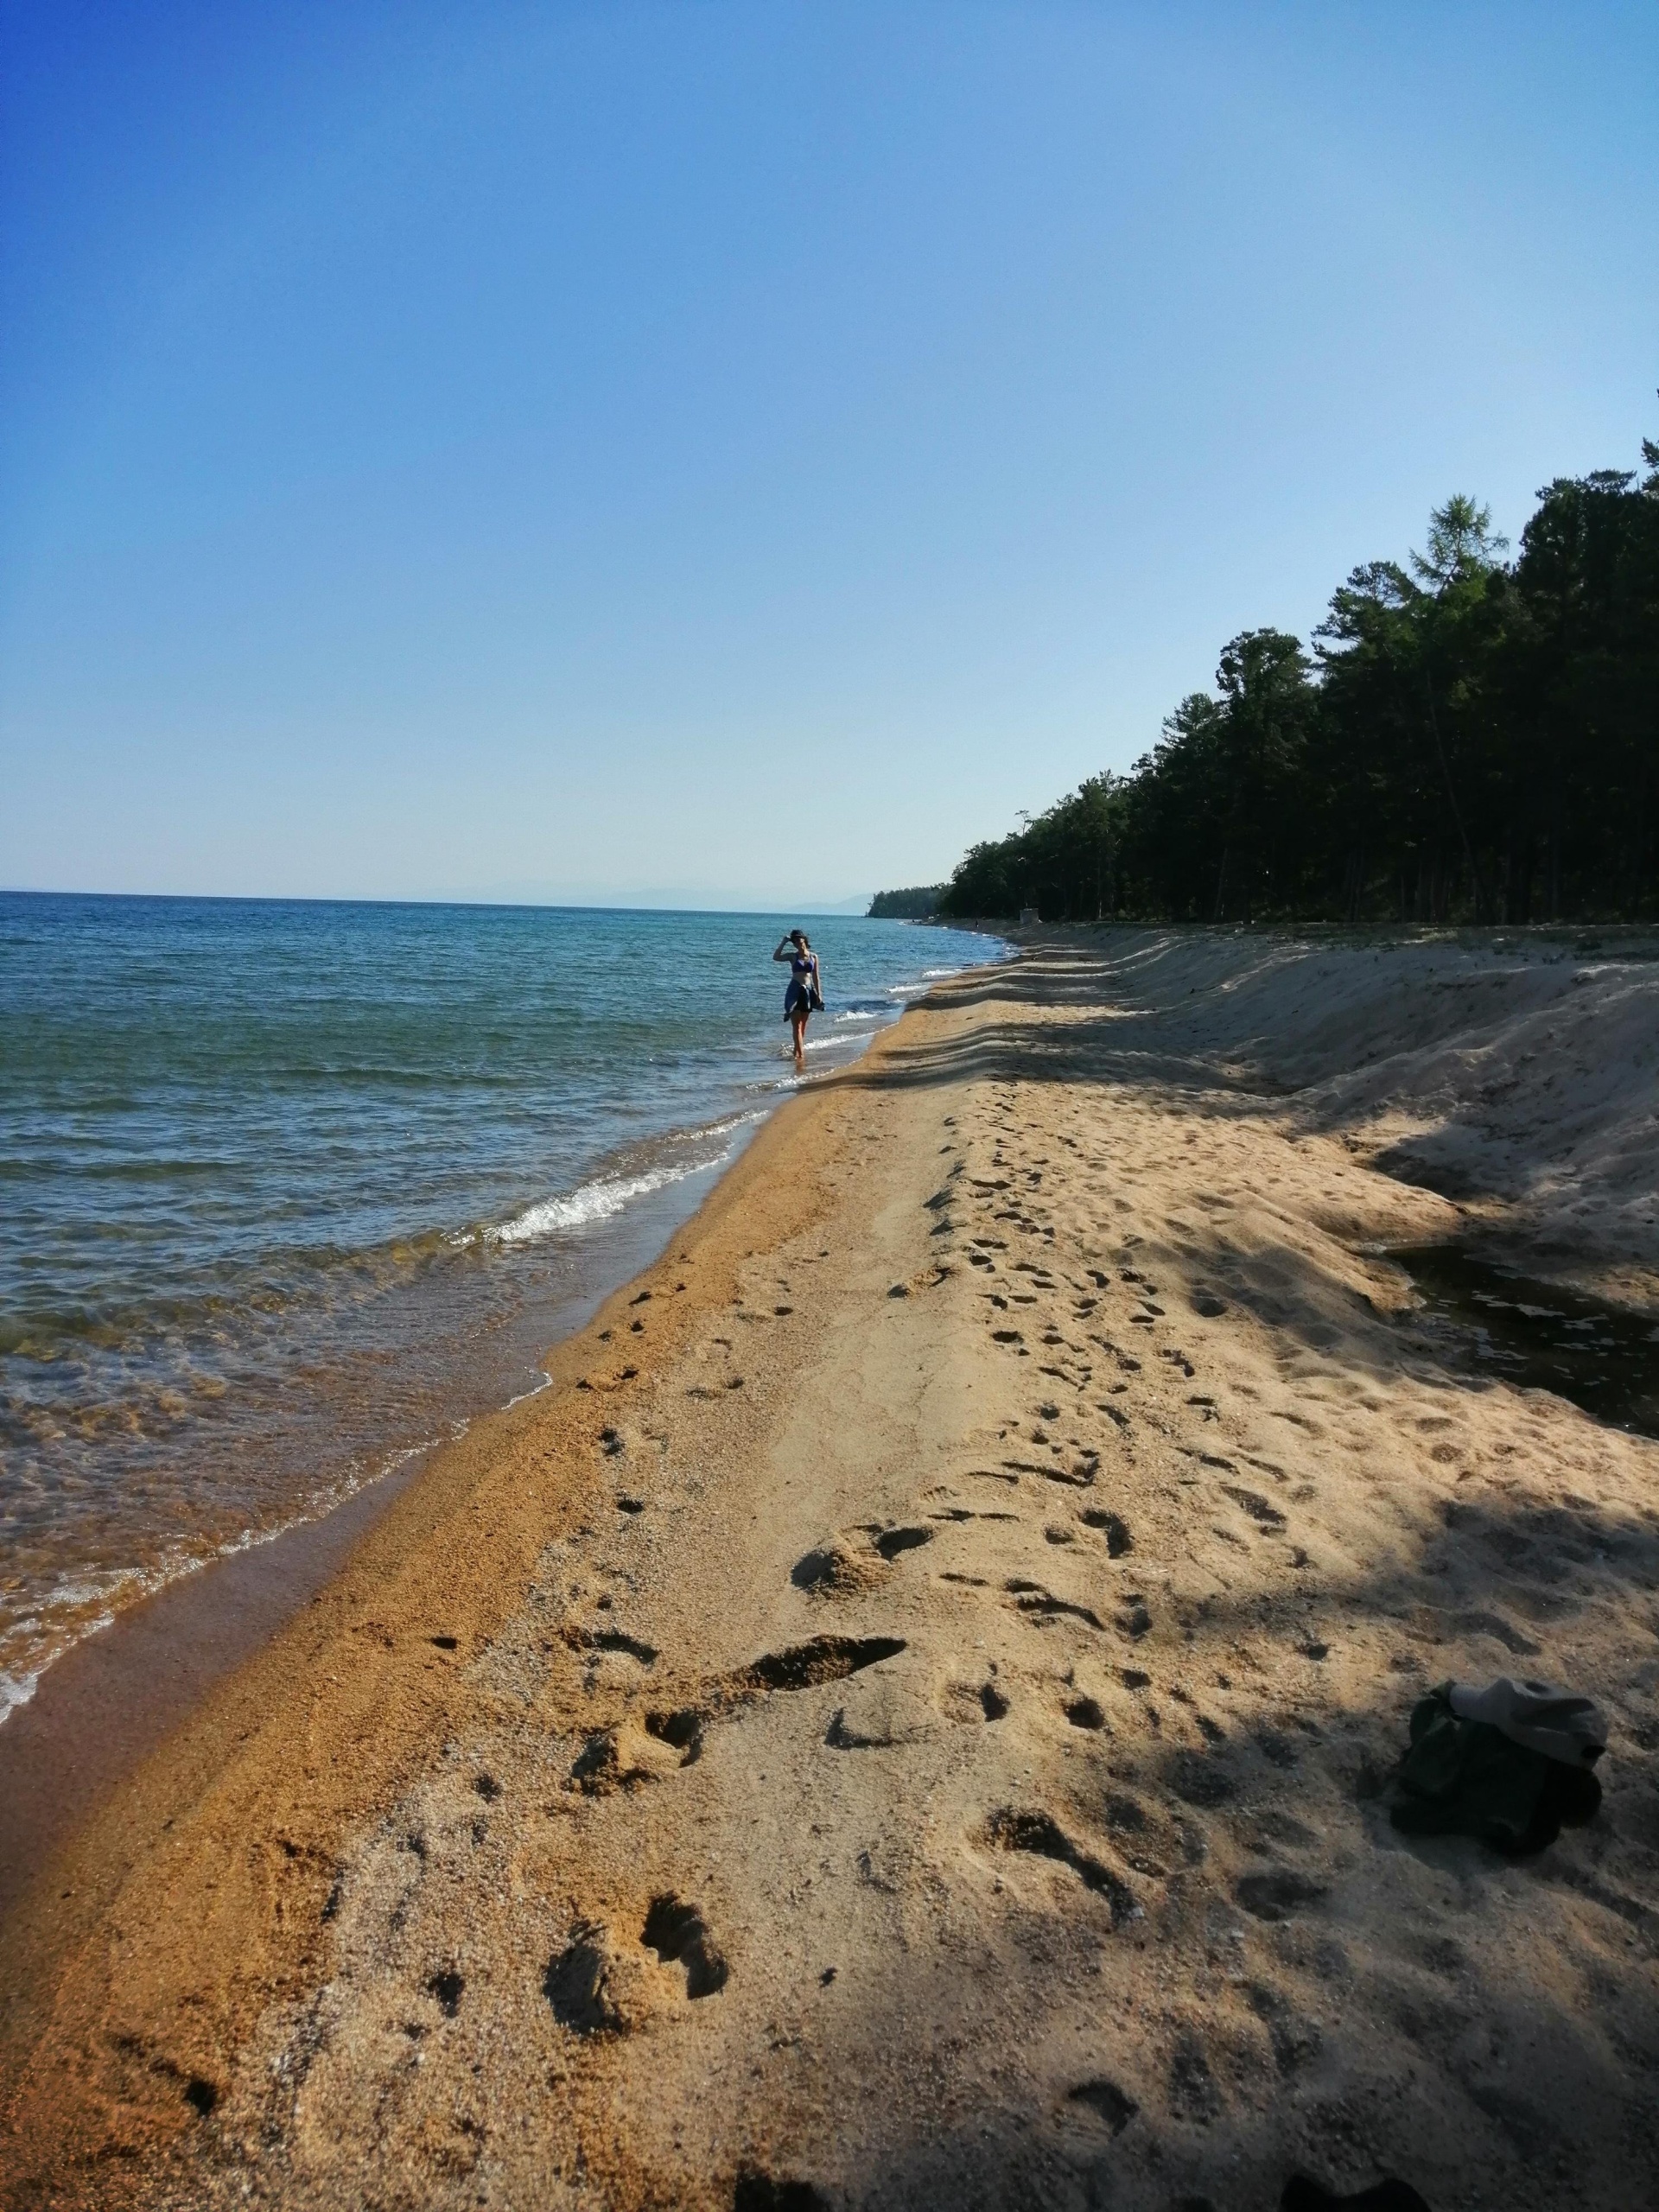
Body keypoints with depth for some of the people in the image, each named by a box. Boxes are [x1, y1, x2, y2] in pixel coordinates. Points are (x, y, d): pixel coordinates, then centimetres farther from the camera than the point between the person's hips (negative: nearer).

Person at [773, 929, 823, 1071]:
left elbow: (816, 977, 9)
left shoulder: (814, 957, 7)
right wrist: (783, 942, -13)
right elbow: (776, 957, -14)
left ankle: (798, 1050, 24)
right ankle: (801, 1053, -13)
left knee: (803, 1024, 11)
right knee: (796, 1024, -8)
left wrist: (819, 994, 5)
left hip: (808, 991, 3)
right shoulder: (793, 956, 2)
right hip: (795, 990, -3)